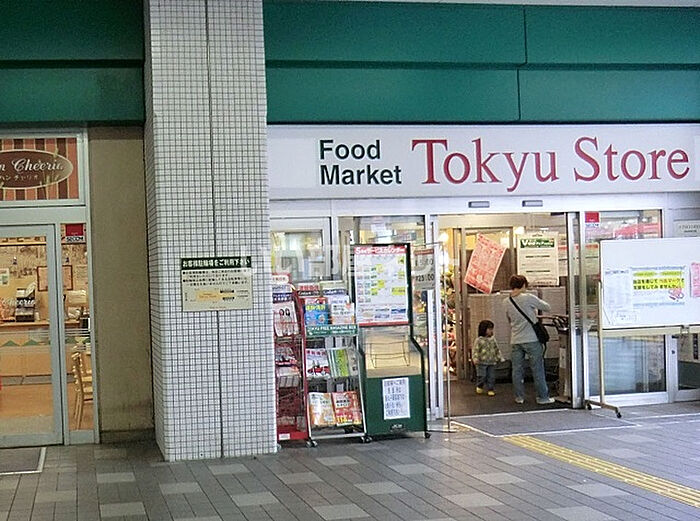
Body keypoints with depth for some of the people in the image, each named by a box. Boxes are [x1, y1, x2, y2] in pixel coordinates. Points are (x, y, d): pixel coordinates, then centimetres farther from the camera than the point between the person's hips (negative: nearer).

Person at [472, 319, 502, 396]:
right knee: (482, 376, -5)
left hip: (491, 362, 5)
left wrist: (499, 357, 14)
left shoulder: (492, 340, 11)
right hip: (482, 362, -5)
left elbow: (496, 349, 20)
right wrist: (475, 358, -21)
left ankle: (490, 389, 11)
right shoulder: (479, 340, -5)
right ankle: (479, 387, 19)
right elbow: (475, 350, -9)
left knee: (491, 377, 3)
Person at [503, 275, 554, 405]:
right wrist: (535, 307, 18)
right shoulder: (528, 298, -10)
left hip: (515, 340, 4)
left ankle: (519, 396, 14)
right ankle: (542, 397, 7)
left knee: (517, 369, 10)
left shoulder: (506, 302, 4)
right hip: (532, 339, -4)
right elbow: (547, 307, 0)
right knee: (537, 369, 3)